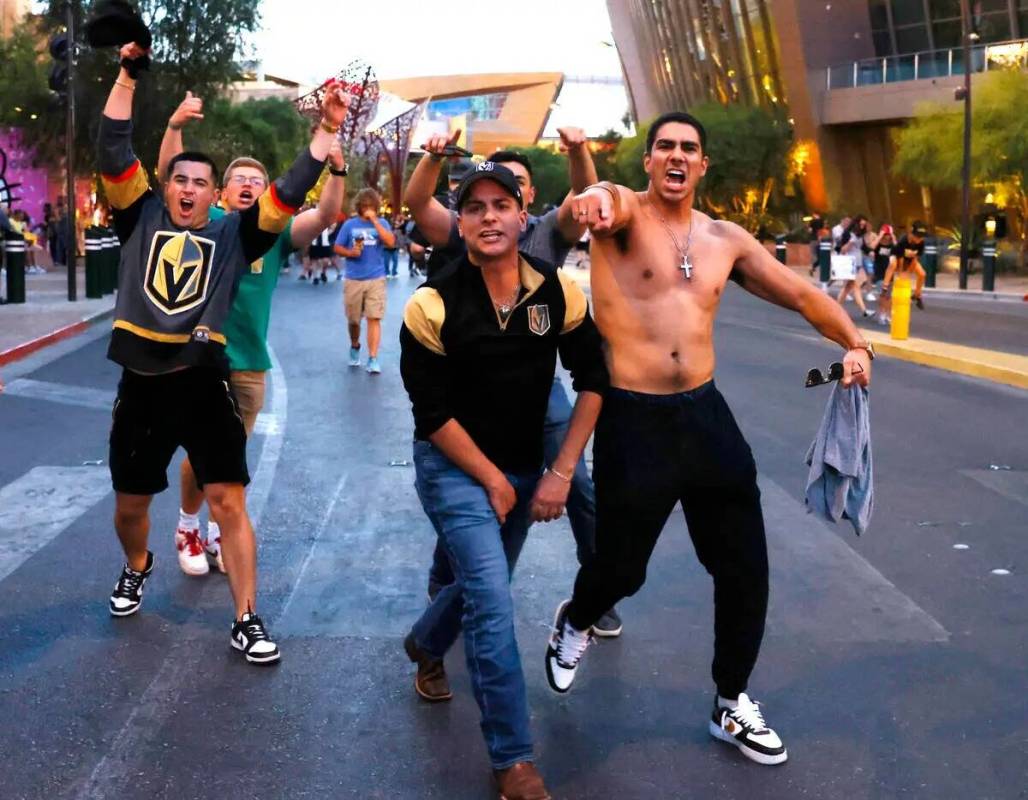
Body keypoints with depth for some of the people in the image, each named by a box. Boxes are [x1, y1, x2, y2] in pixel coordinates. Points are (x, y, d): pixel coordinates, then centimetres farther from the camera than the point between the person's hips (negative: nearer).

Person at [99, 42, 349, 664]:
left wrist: (328, 131, -7)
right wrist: (128, 75, -8)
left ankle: (247, 621, 5)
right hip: (142, 384, 2)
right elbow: (115, 154, -2)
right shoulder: (141, 217, 6)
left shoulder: (233, 234, 4)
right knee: (130, 504, 15)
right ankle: (138, 567, 49)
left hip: (205, 383, -1)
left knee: (229, 501, -5)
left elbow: (290, 193, -1)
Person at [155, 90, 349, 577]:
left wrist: (337, 171, -26)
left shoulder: (276, 234, 5)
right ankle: (188, 528, 24)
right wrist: (175, 125, -27)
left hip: (249, 362, 2)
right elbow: (168, 174, -11)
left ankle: (218, 533, 30)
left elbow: (325, 215, -8)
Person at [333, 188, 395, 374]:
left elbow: (391, 242, -15)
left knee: (374, 318, -9)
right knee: (353, 320, 11)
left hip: (376, 279, -1)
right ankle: (355, 347, 38)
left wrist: (374, 220, -16)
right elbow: (337, 248, 7)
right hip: (353, 280, 1)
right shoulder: (349, 224, 3)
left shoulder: (381, 223, 3)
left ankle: (373, 359, -9)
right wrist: (350, 252, -14)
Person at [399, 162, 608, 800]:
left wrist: (561, 472, -7)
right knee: (493, 600, -14)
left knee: (485, 588, 20)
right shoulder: (434, 304, -19)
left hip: (525, 465, 5)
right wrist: (492, 480, -12)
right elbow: (433, 412, -14)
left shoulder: (559, 291, -10)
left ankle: (426, 645, 53)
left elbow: (593, 379, -2)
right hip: (455, 465, -4)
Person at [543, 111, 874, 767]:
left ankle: (733, 705, 29)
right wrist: (594, 198, -56)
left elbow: (801, 293, 10)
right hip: (633, 419, -5)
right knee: (622, 568, 6)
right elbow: (604, 200, -31)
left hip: (705, 412, 5)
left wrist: (855, 342, -6)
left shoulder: (726, 239, 8)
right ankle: (575, 623, 44)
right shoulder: (627, 211, -6)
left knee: (746, 569, 9)